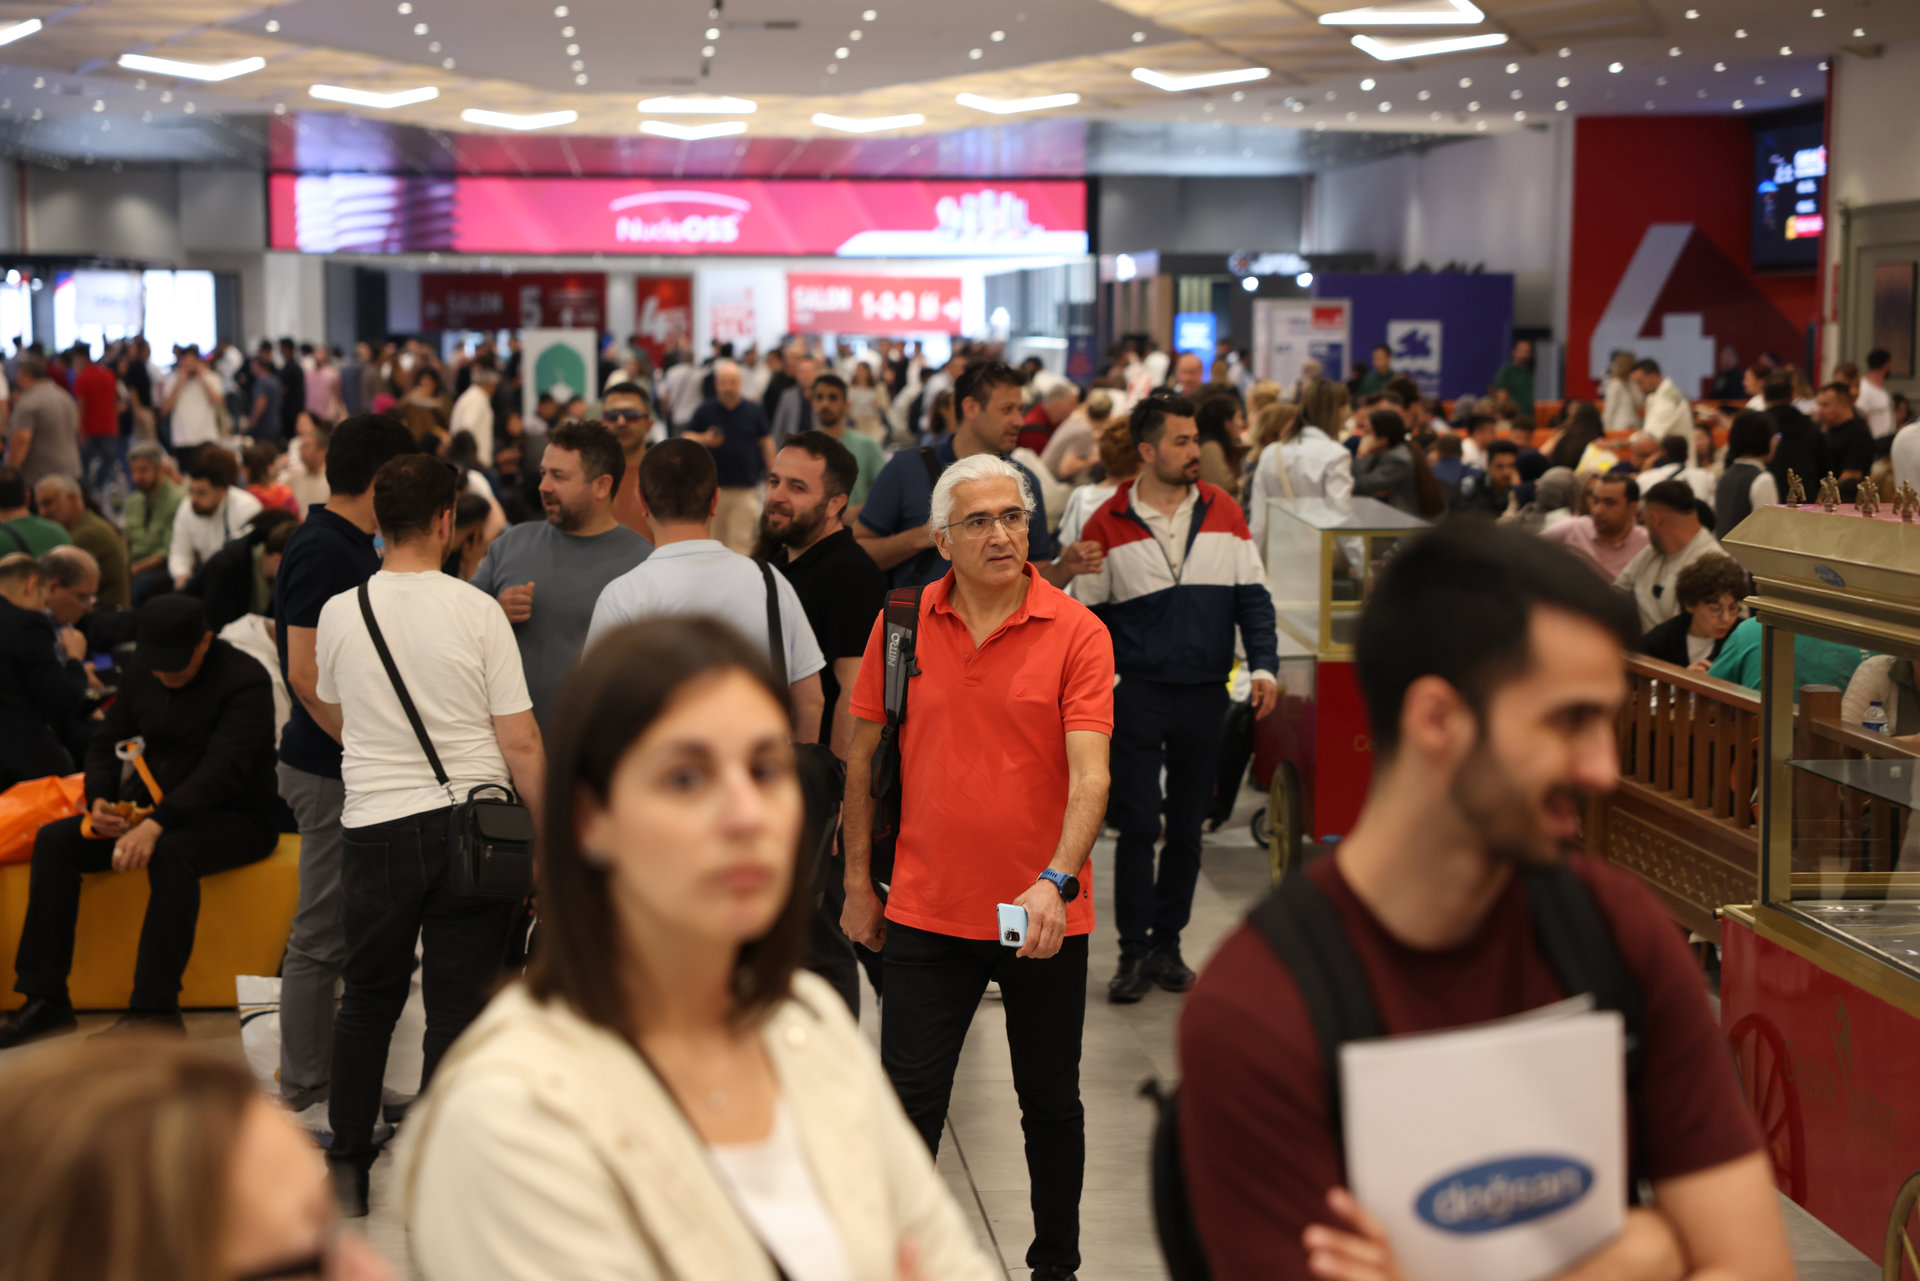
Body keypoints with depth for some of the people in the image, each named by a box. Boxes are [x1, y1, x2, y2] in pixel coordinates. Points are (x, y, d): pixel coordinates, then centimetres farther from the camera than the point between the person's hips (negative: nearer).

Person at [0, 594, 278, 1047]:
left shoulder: (244, 681, -17)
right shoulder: (140, 674, 5)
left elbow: (222, 771, -28)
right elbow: (105, 743, 11)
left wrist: (156, 824, -40)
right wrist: (99, 801, -12)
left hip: (237, 818, -7)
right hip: (156, 809, 7)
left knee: (171, 852, -39)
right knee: (54, 841, -12)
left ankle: (155, 1009, -35)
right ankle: (46, 997, -12)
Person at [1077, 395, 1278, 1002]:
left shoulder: (1223, 512, 5)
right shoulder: (1108, 525, -1)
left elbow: (1253, 596, 6)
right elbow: (1087, 616, 5)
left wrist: (1263, 665, -6)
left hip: (1205, 694, 3)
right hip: (1137, 695, -2)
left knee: (1186, 828, 9)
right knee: (1138, 827, -4)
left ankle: (1166, 943, 20)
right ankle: (1134, 952, 4)